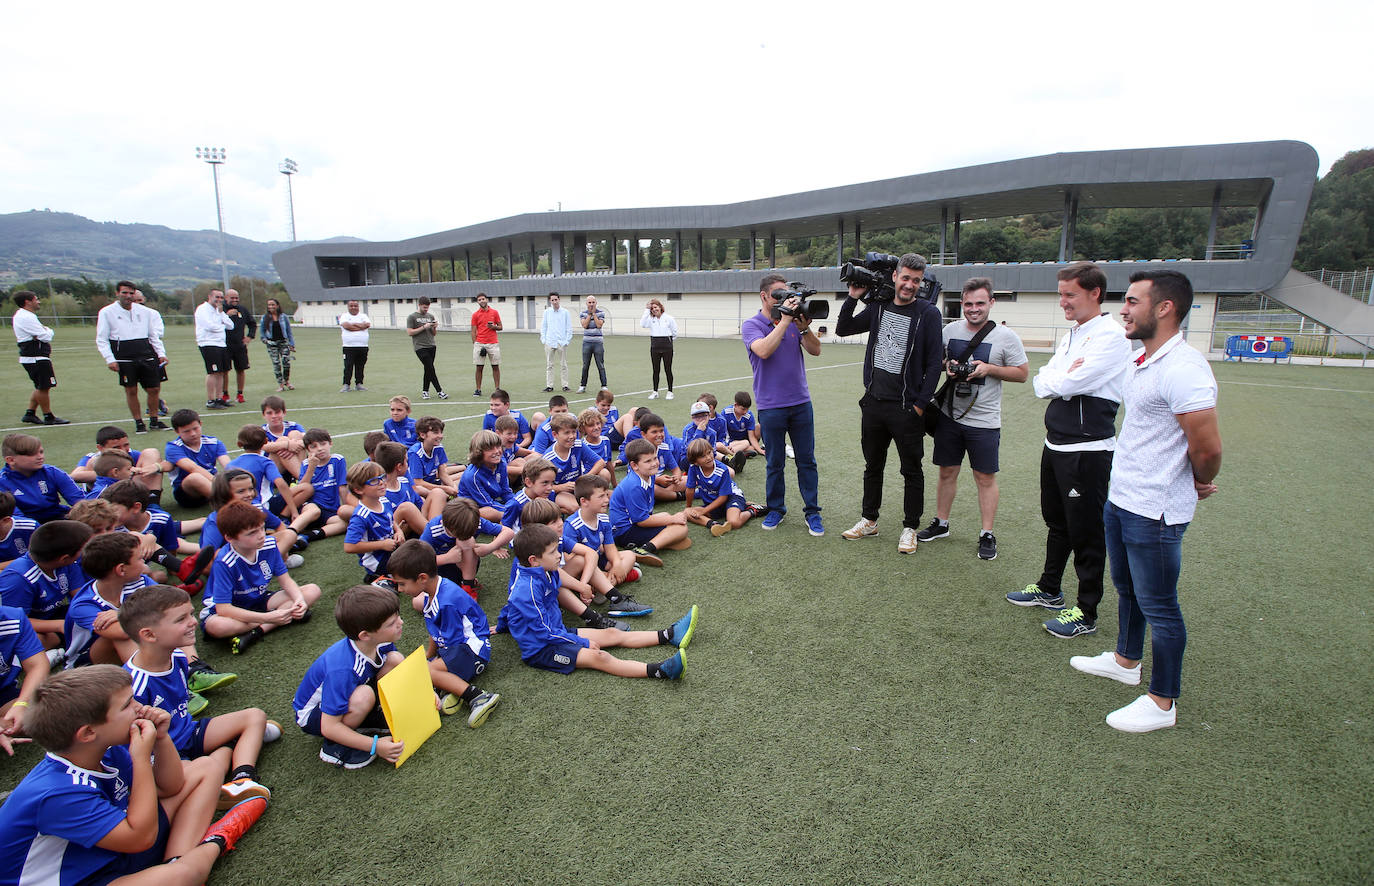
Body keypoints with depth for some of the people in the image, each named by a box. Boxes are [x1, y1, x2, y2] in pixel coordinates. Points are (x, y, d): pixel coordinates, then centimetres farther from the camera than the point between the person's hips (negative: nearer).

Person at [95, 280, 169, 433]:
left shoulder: (145, 311, 11)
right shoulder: (107, 312, 2)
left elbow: (154, 335, 18)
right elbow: (101, 340, 2)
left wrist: (161, 354, 7)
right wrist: (110, 360, -9)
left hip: (146, 354, 3)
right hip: (124, 356, -3)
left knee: (154, 389, 3)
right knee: (131, 390, 1)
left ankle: (154, 420, 19)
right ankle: (138, 423, 12)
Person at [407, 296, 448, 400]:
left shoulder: (431, 316, 15)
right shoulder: (412, 317, 0)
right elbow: (409, 332, -7)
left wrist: (434, 327, -3)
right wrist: (424, 327, -12)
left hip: (431, 346, 5)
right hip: (420, 347, -5)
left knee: (428, 370, 6)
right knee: (430, 369, -9)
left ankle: (425, 391, 15)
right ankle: (439, 391, -5)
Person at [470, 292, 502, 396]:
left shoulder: (494, 312, 7)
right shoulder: (475, 314, 6)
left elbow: (500, 327, 11)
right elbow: (473, 331, 6)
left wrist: (494, 326, -11)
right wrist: (475, 344, -4)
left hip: (493, 343, 0)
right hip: (480, 344, 0)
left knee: (495, 367, 1)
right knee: (479, 367, 1)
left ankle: (498, 388, 7)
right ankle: (478, 389, 6)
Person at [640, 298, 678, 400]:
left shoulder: (669, 318, -2)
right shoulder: (651, 319, 4)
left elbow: (675, 332, 5)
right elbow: (642, 324, -15)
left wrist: (668, 340, 9)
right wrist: (647, 310, -12)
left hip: (667, 348, -3)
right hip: (655, 348, 3)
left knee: (668, 370, 3)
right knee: (655, 370, 9)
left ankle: (670, 391, 13)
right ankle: (655, 392, 18)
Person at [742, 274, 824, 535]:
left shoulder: (794, 321, 8)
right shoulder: (752, 325, -3)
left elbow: (815, 350, 1)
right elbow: (764, 350, -23)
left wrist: (804, 327, -14)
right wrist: (784, 320, -20)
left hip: (801, 403, 3)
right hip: (771, 406, -3)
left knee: (807, 461, 6)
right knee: (774, 463, 7)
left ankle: (813, 512, 16)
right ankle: (775, 509, 24)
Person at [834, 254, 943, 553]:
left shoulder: (928, 313, -8)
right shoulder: (878, 307, 6)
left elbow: (933, 364, -8)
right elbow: (842, 329, 13)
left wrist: (920, 404, -11)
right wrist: (853, 297, 0)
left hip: (907, 408, -5)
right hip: (873, 402, 5)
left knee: (912, 471, 7)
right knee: (872, 466, 16)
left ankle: (910, 528, 21)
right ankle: (869, 520, 30)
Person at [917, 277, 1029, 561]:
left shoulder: (1005, 336, -6)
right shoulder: (951, 330, 4)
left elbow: (1023, 373, -2)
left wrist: (989, 369, -16)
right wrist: (947, 366, -6)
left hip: (984, 421, -3)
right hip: (949, 415, 4)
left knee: (985, 478, 3)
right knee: (947, 472, 13)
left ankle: (987, 535, 14)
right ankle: (941, 524, 27)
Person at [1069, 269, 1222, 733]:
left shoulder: (1183, 370, -23)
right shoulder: (1139, 363, 9)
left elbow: (1208, 449, -22)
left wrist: (1198, 484, -3)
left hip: (1155, 512, -10)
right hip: (1120, 499, 10)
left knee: (1158, 606, 4)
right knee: (1126, 589, 24)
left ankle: (1163, 703, 19)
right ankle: (1126, 660, 44)